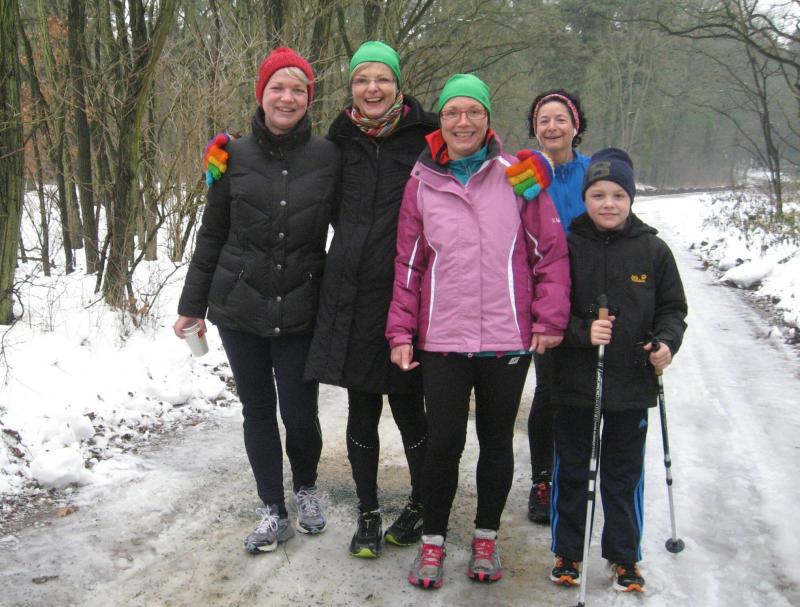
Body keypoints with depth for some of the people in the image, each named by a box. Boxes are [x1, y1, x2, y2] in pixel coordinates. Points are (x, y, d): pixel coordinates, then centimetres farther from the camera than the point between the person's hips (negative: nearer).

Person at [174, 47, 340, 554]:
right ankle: (274, 512, 26)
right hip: (239, 308, 2)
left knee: (299, 413, 2)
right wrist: (193, 304, 9)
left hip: (299, 311, -1)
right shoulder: (235, 156, 1)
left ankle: (307, 488, 34)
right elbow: (212, 234, 8)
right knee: (258, 411, 10)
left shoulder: (328, 157, -2)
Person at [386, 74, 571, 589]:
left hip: (508, 339, 0)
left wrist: (549, 318, -4)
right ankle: (433, 540, 23)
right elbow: (409, 265, 6)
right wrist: (401, 331, 3)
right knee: (443, 443, 2)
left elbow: (550, 251, 1)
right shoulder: (422, 183, 4)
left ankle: (487, 537, 32)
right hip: (442, 339, 0)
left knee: (497, 442, 13)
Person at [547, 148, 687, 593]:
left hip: (632, 387, 1)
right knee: (570, 471, 12)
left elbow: (672, 308, 8)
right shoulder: (567, 247, -4)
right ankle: (567, 552, 29)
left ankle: (625, 557, 29)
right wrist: (582, 331, -20)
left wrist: (666, 341, -11)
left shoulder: (653, 250, 0)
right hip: (574, 384, 0)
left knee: (624, 474, 13)